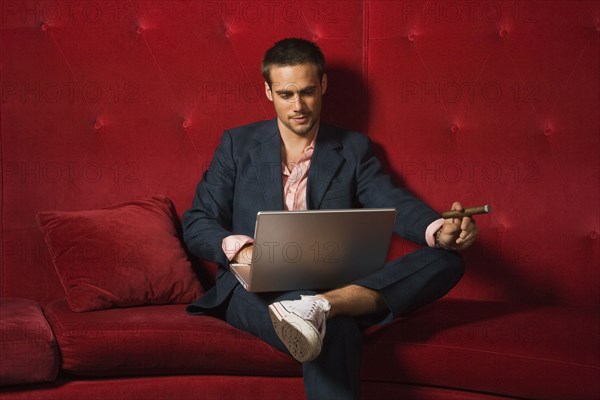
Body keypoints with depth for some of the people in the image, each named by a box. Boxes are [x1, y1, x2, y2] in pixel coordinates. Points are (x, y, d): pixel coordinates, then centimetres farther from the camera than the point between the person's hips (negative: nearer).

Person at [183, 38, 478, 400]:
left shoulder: (353, 149, 15)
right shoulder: (238, 145, 13)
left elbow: (395, 204, -1)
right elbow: (196, 224, 8)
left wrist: (441, 230, -25)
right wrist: (239, 249, -16)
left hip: (336, 286, 4)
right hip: (255, 290, -3)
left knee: (447, 260, -24)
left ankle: (324, 306, -39)